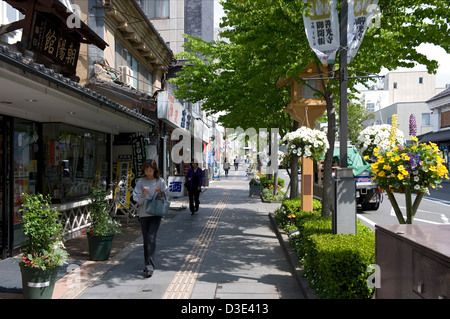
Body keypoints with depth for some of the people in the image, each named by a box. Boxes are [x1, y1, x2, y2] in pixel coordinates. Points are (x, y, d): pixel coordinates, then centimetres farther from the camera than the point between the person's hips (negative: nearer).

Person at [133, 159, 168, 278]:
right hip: (143, 213, 2)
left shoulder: (160, 181, 2)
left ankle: (150, 266, -11)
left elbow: (167, 196, 7)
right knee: (146, 240, 9)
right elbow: (137, 200, 1)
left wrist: (161, 193, -13)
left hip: (156, 213, -2)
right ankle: (148, 264, 23)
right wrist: (143, 195, -19)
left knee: (151, 238, -14)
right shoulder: (140, 182, 3)